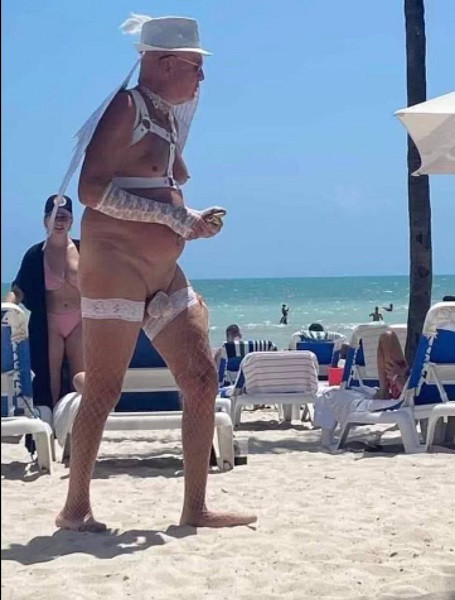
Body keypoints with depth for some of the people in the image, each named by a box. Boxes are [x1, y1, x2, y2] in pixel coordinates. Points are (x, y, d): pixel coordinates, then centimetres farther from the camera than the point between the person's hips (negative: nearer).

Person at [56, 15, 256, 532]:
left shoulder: (168, 120, 17)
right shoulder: (126, 108, -8)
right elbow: (91, 189, -17)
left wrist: (194, 221, 8)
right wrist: (170, 214, -19)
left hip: (164, 275, 9)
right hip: (114, 268, -9)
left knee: (202, 379, 2)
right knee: (104, 390, -5)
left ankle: (195, 508, 7)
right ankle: (75, 508, 7)